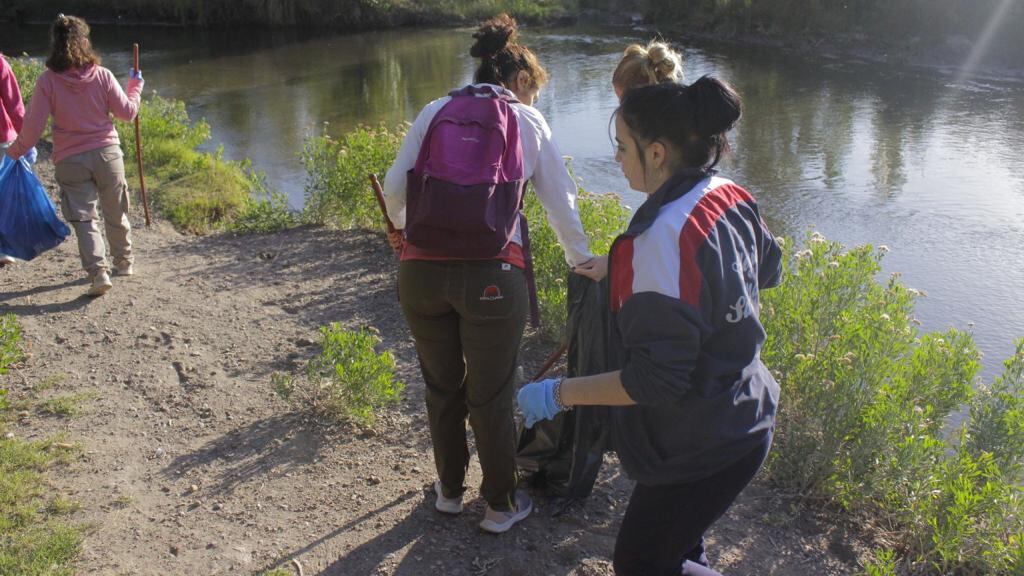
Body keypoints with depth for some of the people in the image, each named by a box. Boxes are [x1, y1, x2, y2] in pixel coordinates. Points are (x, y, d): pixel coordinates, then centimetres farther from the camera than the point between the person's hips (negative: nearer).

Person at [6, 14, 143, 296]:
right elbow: (127, 112, 1)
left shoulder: (47, 81, -9)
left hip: (70, 161, -1)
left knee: (84, 219, 3)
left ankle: (98, 272, -10)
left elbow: (33, 125, -8)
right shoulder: (102, 75, -7)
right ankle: (124, 262, 33)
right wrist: (135, 86, 19)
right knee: (116, 213, 18)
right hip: (107, 153, 2)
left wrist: (15, 151, 7)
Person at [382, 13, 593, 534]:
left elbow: (395, 189, 8)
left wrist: (402, 228, 29)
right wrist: (581, 261, 25)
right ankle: (500, 506, 33)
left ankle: (449, 490, 42)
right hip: (493, 274, -2)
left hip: (422, 270, 2)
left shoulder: (435, 111, 12)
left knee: (441, 386, 21)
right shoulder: (528, 121, 8)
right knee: (491, 397, 13)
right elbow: (560, 203, 10)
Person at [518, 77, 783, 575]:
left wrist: (559, 393, -18)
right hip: (748, 419, 9)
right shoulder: (731, 199, -4)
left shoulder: (666, 234, -31)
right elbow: (767, 269, 18)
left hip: (702, 450, -9)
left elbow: (656, 379, -30)